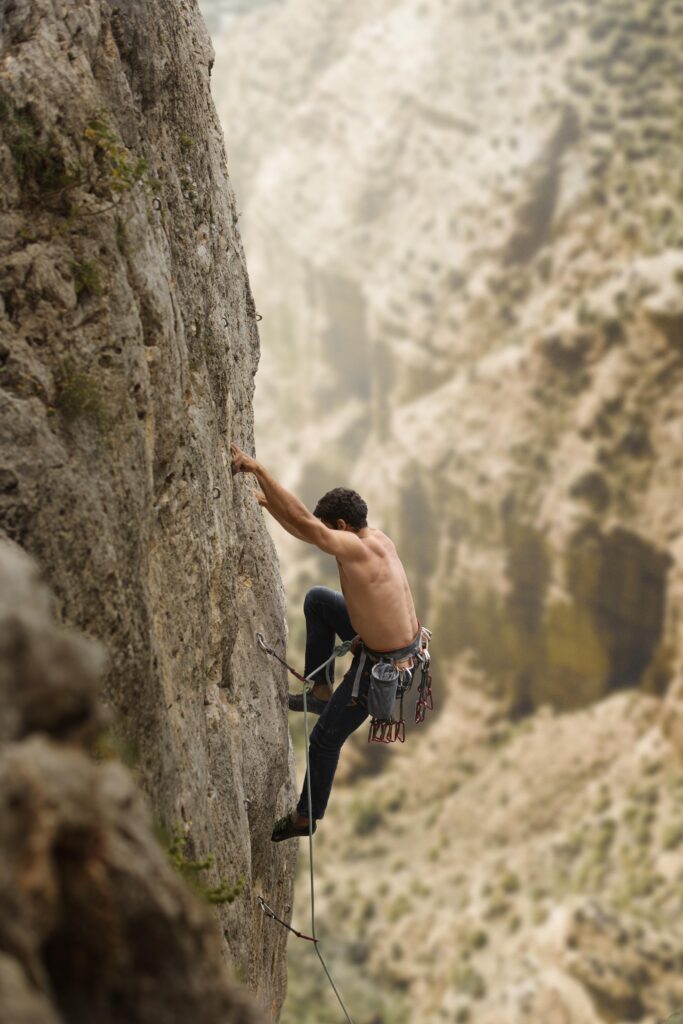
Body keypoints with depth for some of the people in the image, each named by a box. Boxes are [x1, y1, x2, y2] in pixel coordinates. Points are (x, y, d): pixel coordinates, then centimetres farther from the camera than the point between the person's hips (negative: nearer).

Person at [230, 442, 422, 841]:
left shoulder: (356, 549, -29)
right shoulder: (376, 535, -4)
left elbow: (302, 523, -39)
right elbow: (306, 525, 8)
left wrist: (257, 468, -37)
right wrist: (266, 500, 5)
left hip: (382, 666, -8)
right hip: (405, 641, 8)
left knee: (326, 737, 11)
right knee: (317, 599, 19)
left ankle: (307, 817, 33)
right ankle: (321, 691, 26)